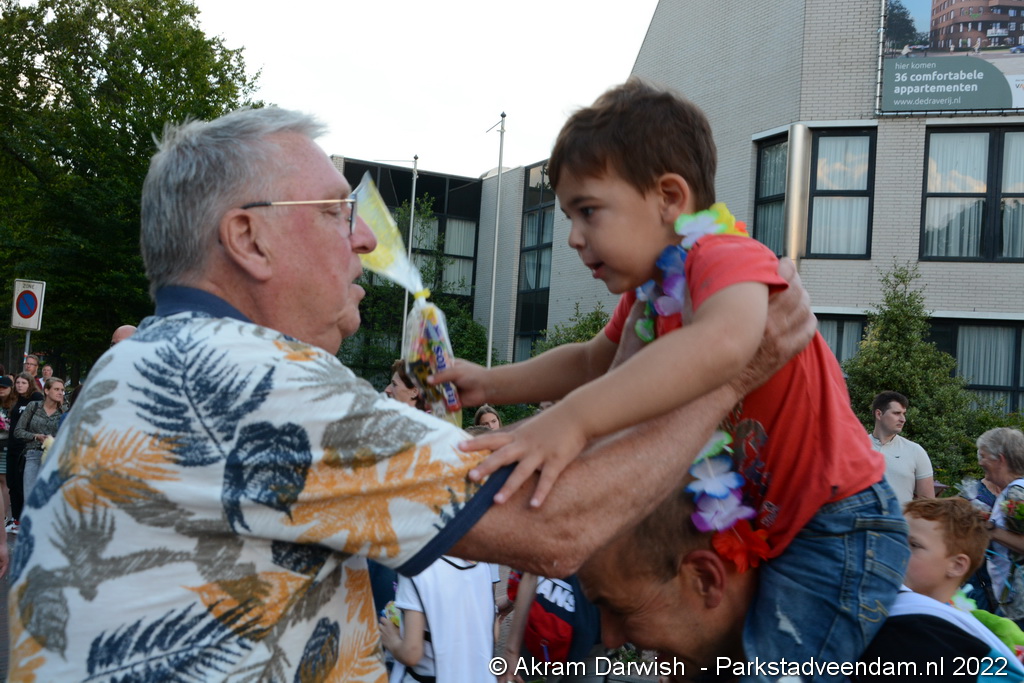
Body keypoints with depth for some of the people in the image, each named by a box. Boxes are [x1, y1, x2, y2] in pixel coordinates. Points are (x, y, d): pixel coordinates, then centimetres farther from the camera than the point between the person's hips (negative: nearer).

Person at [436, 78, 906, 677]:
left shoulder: (726, 257, -24)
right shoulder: (648, 290, 5)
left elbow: (723, 344, -47)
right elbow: (591, 363, 18)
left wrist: (573, 419, -54)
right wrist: (490, 384, 4)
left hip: (835, 532, -9)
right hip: (766, 532, 9)